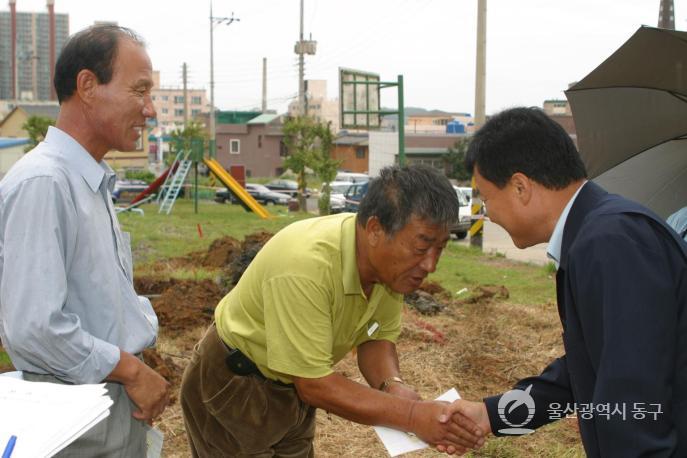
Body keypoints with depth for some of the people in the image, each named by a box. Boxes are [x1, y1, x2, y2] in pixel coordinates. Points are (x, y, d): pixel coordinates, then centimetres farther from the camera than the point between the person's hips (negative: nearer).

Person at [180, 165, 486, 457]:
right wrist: (412, 416, -36)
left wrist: (393, 386, -25)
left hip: (294, 387, 6)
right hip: (234, 386, -6)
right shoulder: (305, 265, -37)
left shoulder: (392, 261, -15)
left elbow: (376, 338, -4)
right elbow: (314, 385, -33)